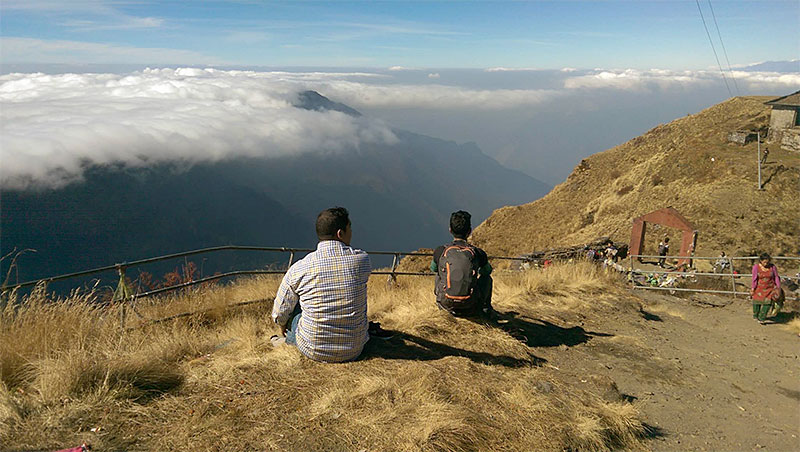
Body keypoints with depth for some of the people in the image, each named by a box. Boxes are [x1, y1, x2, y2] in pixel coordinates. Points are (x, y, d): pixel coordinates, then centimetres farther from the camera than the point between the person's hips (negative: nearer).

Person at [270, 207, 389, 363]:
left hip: (313, 352, -1)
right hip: (353, 351, 2)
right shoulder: (362, 260, -12)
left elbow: (280, 314, 1)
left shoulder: (299, 269, -13)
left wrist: (284, 329, 24)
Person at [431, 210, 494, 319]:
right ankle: (486, 309, 39)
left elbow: (433, 269, 18)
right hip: (470, 308, -1)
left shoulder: (440, 251, -6)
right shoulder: (478, 253, -6)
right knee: (486, 277, 25)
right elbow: (488, 270, 17)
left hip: (446, 305, 1)